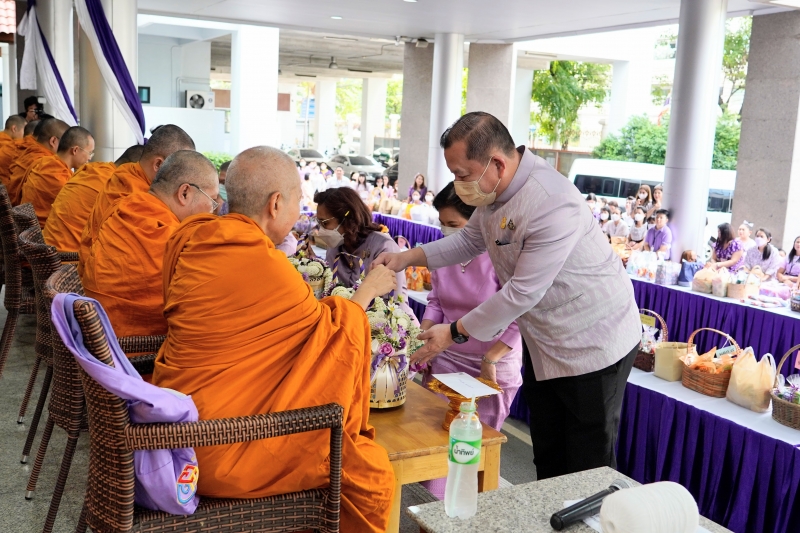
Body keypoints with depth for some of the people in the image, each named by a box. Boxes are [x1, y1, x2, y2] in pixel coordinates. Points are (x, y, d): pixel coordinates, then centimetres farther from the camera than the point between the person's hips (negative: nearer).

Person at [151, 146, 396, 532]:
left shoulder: (190, 236, 0)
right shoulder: (265, 264, -22)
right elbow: (332, 329, -5)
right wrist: (368, 289, 11)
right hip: (218, 448, -9)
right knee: (370, 470, -2)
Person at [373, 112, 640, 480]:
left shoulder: (552, 205, -31)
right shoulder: (495, 189, -2)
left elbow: (522, 292, -27)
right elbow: (470, 240, 14)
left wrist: (455, 332, -18)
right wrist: (408, 257, 1)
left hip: (592, 345, -8)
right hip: (543, 344, 9)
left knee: (587, 470, 5)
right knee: (547, 461, 18)